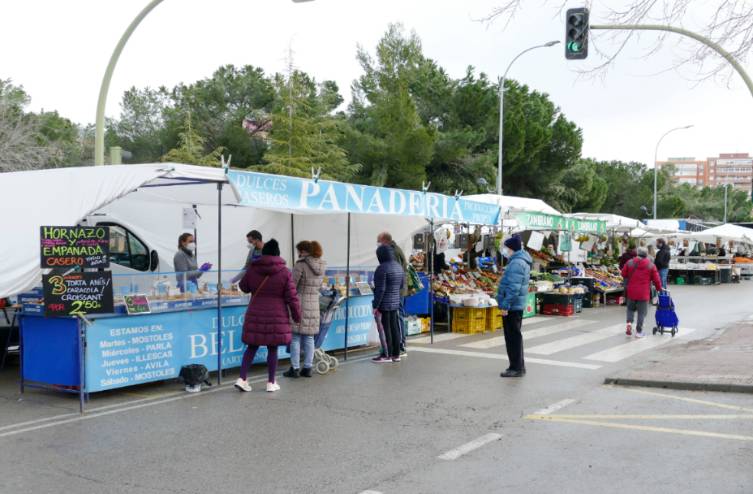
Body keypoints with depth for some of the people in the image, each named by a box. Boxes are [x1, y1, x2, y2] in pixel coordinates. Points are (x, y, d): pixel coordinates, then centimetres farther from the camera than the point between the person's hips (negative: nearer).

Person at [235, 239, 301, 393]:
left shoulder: (252, 269, 0)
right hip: (276, 317, -2)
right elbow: (292, 297, -7)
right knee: (272, 349, 7)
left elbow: (243, 287, 16)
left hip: (255, 315, 2)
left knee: (252, 347, 11)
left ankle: (242, 378, 3)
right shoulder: (284, 272, -8)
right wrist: (297, 316, 3)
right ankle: (271, 383, 14)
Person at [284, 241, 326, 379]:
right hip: (314, 305, 6)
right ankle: (307, 368, 14)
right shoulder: (321, 266, 9)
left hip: (300, 304, -6)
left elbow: (292, 286, -11)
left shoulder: (301, 265, -12)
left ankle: (295, 369, 4)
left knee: (295, 337, 2)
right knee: (309, 338, 11)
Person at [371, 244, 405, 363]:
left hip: (384, 304, -8)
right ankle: (396, 354, 17)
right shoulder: (398, 266, 9)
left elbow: (380, 289, -18)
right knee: (394, 328, 12)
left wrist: (375, 305, -14)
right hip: (395, 302, 8)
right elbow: (402, 284, 19)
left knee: (385, 329, -2)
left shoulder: (382, 268, -17)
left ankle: (387, 355, 2)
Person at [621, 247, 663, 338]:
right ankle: (639, 331, 5)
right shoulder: (651, 265, -3)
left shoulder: (630, 263, 0)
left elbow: (623, 274, 6)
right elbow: (656, 279, -1)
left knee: (631, 308, 20)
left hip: (631, 291, 2)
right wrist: (659, 288, 16)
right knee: (642, 312, 6)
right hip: (643, 293, -2)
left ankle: (629, 322, -4)